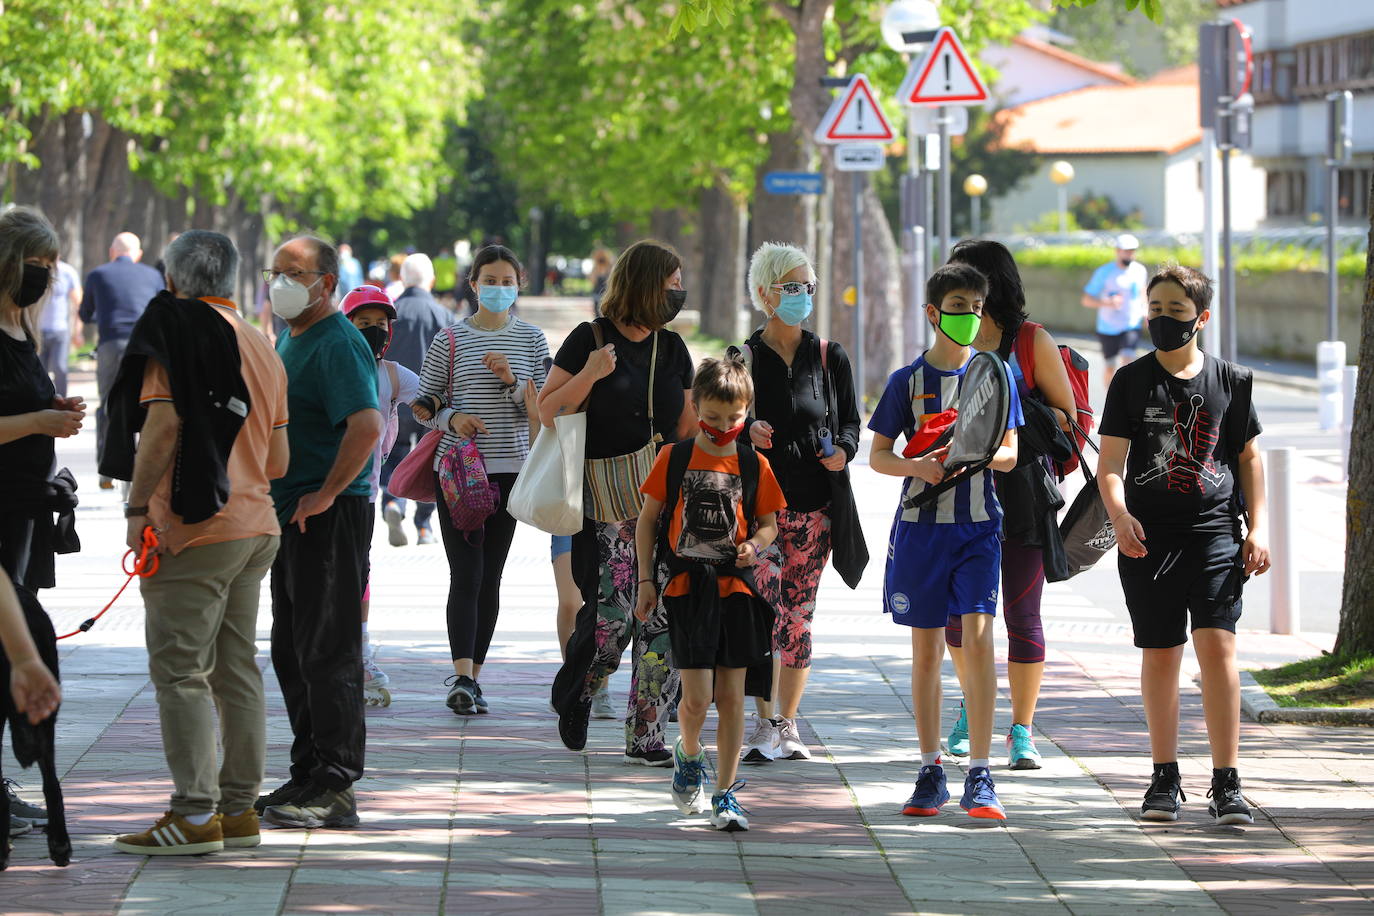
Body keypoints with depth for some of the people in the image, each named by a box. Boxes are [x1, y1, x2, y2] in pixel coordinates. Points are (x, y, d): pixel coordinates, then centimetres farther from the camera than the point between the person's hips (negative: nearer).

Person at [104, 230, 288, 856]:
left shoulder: (175, 330, -7)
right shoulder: (263, 348, 13)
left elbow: (163, 425, -18)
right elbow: (278, 460, 14)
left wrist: (137, 507, -13)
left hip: (193, 529, -8)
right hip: (256, 524, 8)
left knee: (181, 670, -6)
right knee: (237, 669, 12)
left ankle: (195, 813, -10)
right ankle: (240, 807, 15)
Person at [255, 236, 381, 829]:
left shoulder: (338, 345, -15)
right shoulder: (287, 340, 17)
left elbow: (366, 425, -28)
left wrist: (326, 494, -23)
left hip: (329, 517, -10)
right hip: (290, 514, 10)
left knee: (327, 653, -8)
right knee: (292, 653, 14)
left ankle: (335, 789, -5)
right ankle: (309, 775, 22)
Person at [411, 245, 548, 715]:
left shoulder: (531, 340, 7)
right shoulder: (449, 341, 2)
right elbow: (424, 404, 6)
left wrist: (512, 381, -12)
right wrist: (452, 417, -13)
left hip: (509, 469, 3)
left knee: (490, 577, 5)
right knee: (466, 574, -12)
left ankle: (471, 676, 13)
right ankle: (462, 677, -20)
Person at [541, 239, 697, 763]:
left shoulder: (672, 349, 14)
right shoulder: (589, 340, -1)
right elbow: (548, 411, -3)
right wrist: (589, 375, -16)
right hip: (607, 503, -5)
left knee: (663, 615, -5)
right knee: (612, 611, -11)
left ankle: (646, 736, 1)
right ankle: (576, 693, 19)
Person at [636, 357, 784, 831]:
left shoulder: (754, 466, 5)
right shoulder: (673, 459, 2)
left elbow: (769, 522, 14)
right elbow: (647, 520, 8)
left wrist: (756, 544, -9)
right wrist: (646, 580, 2)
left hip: (736, 587, 1)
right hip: (687, 588, -1)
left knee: (731, 695, 2)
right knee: (697, 696, -8)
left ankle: (725, 793, 9)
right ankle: (688, 754, 24)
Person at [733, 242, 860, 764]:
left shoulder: (829, 357, 9)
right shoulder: (744, 358, 2)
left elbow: (849, 422, 14)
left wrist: (842, 450, -8)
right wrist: (747, 432, -17)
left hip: (814, 506, 3)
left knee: (799, 616, 7)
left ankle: (787, 725, 16)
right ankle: (764, 726, -16)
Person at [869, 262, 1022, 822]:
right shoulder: (908, 380, 4)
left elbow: (1009, 454, 6)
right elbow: (878, 455, 6)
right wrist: (917, 466, -15)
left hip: (978, 525, -1)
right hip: (921, 523, 1)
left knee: (977, 638, -12)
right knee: (926, 649, 5)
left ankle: (979, 776, -11)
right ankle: (931, 771, 15)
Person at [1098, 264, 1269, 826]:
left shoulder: (1230, 381, 7)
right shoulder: (1132, 382, 5)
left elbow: (1250, 457, 14)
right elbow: (1111, 462, 0)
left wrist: (1257, 528, 6)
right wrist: (1118, 513, -19)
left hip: (1215, 532, -1)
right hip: (1148, 538, 1)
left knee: (1217, 646, -11)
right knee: (1159, 654, 6)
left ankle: (1226, 785, -9)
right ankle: (1165, 778, 19)